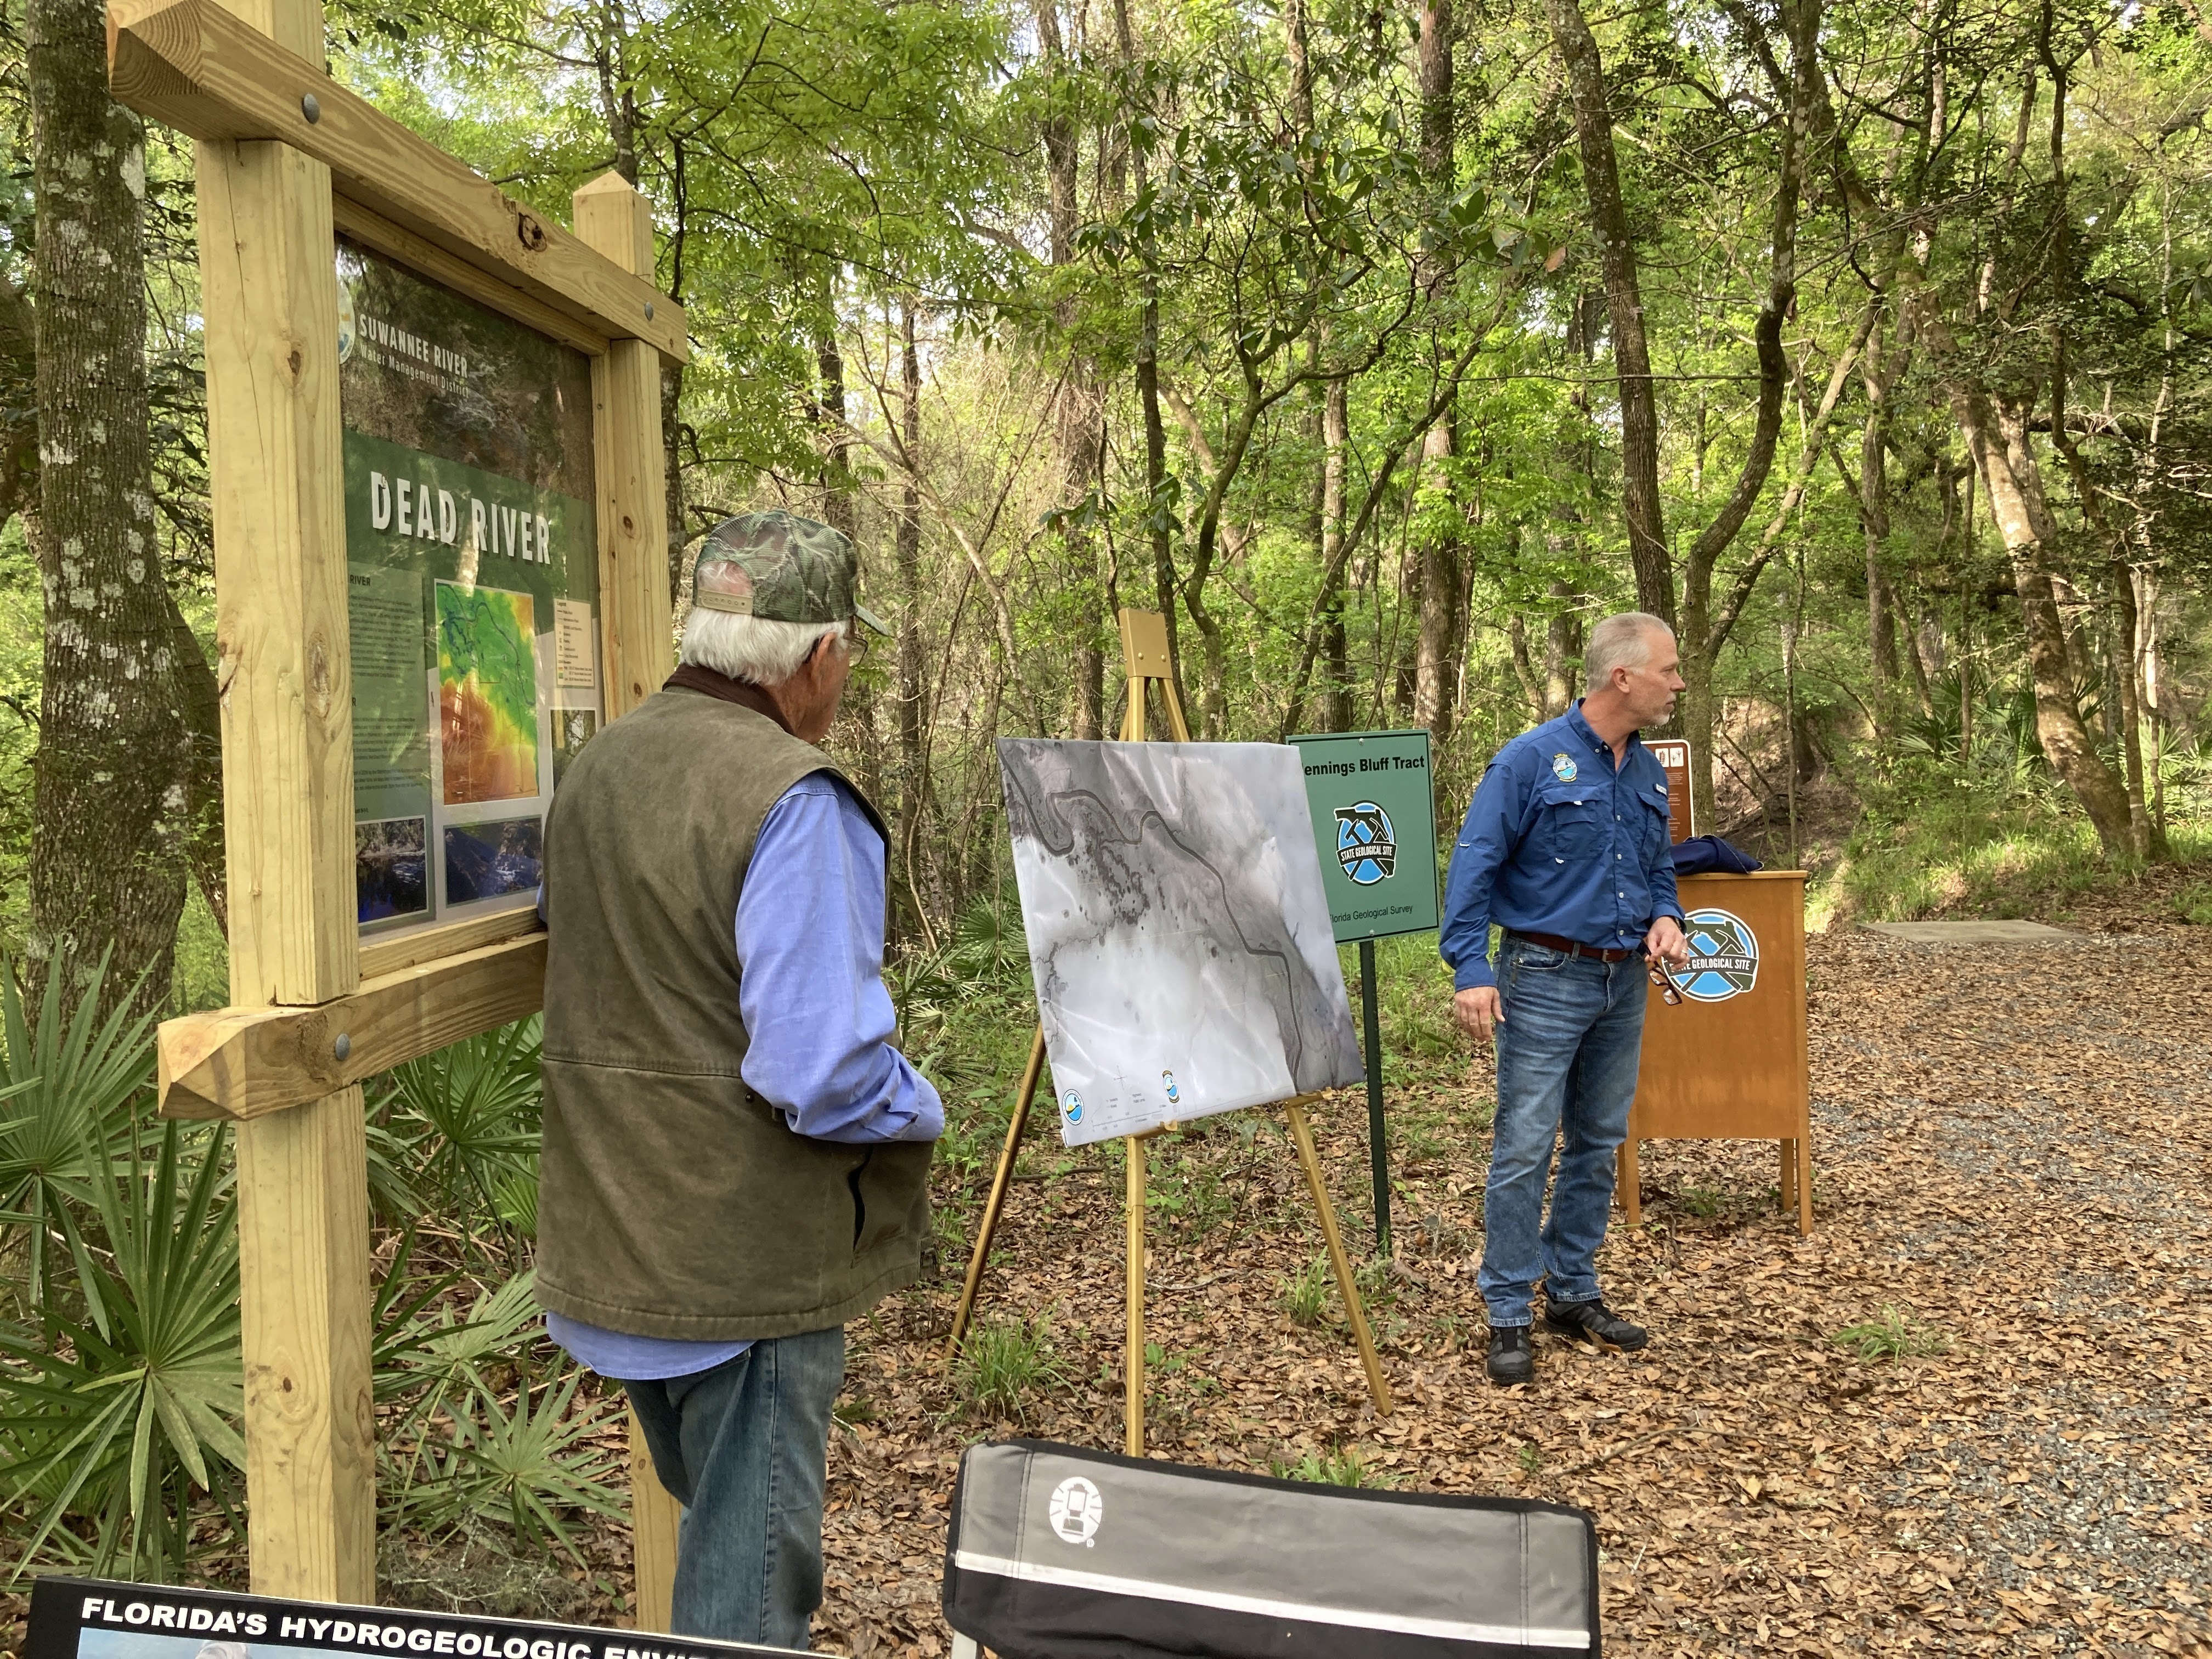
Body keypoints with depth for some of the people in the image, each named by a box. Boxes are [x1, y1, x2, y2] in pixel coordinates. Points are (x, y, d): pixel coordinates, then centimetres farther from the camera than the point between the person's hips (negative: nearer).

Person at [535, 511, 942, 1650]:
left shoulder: (594, 768, 5)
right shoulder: (795, 804, -23)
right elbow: (823, 1074, -28)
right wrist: (921, 1108, -9)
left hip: (616, 1249, 8)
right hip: (749, 1267, -8)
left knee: (719, 1529, 28)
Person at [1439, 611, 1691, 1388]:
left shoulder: (1648, 772, 9)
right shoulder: (1532, 759, -12)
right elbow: (1473, 865, -14)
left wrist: (1666, 916, -1)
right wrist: (1471, 970, -21)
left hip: (1623, 982, 7)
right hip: (1547, 979, -7)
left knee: (1599, 1144, 13)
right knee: (1525, 1148, -5)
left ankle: (1574, 1293, 26)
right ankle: (1508, 1316, 4)